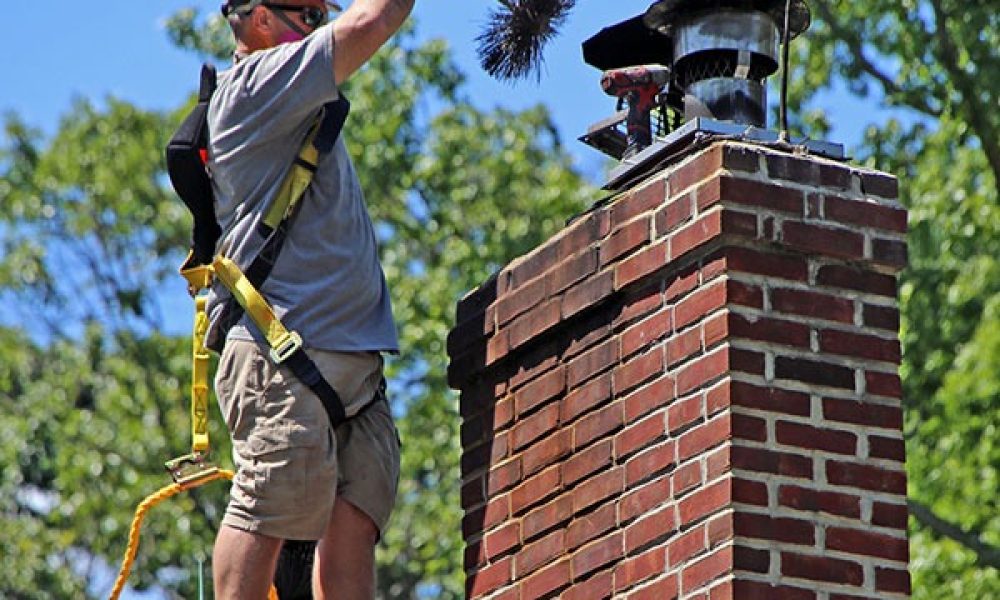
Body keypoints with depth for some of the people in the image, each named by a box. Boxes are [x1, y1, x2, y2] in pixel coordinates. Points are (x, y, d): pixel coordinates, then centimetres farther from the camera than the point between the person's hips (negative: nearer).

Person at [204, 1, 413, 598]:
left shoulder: (301, 110, 25)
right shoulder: (252, 85, -4)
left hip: (353, 359, 9)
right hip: (285, 352, -9)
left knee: (354, 522, -4)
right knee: (266, 512, -11)